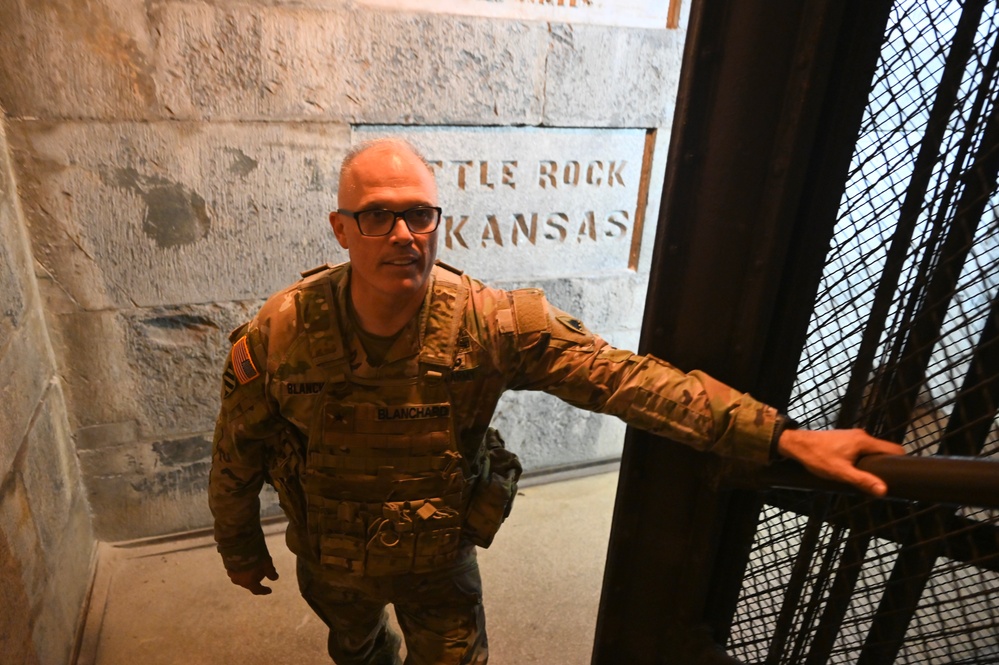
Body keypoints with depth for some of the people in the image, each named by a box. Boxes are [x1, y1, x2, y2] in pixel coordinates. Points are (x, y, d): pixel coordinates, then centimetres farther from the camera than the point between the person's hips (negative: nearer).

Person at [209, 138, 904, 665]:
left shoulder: (487, 322, -28)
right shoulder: (281, 333, -25)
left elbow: (621, 375, -33)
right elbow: (238, 450, -8)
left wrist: (784, 437, -39)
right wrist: (239, 547, 7)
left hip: (441, 559, -1)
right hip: (333, 561, 2)